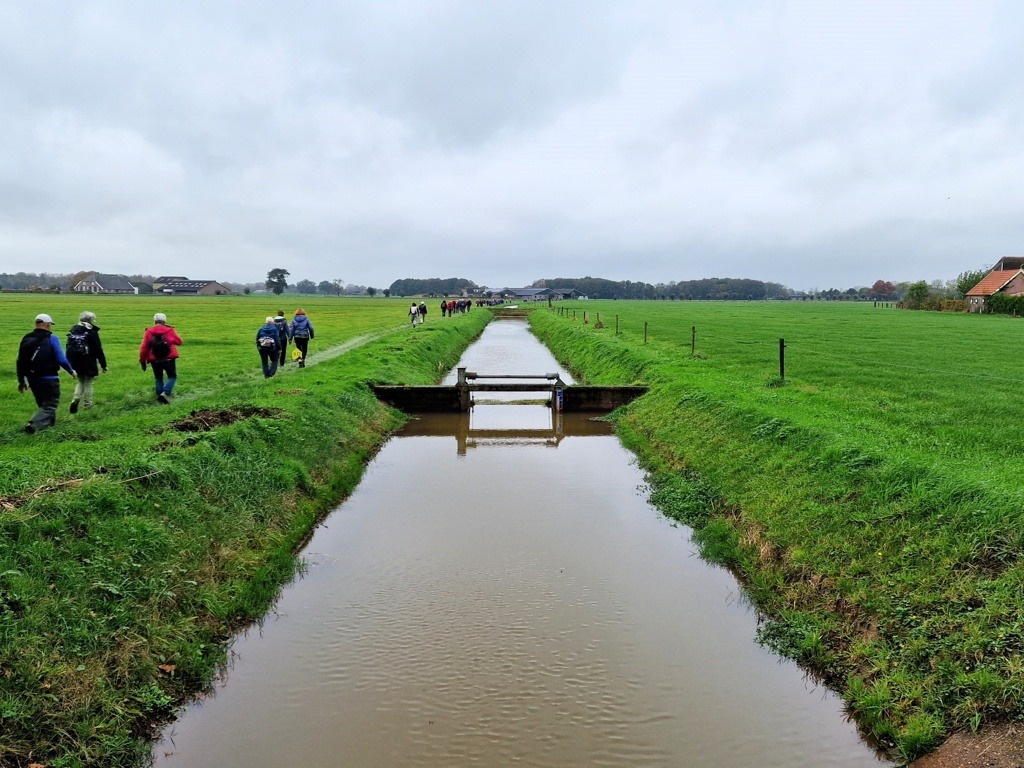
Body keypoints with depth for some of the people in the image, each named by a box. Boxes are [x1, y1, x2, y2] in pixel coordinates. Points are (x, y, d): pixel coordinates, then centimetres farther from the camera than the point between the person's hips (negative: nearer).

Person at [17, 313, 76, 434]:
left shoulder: (26, 338, 7)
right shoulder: (52, 339, -9)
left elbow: (20, 361, 9)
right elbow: (61, 359, -14)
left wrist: (21, 380, 15)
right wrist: (71, 371, 3)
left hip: (32, 379, 6)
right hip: (49, 379, -6)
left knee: (42, 404, 23)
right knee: (50, 405, -2)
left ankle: (50, 422, 35)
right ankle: (34, 424, -23)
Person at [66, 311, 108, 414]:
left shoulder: (73, 330, 7)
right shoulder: (92, 332, -10)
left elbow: (69, 348, 11)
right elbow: (98, 350, -11)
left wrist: (70, 363, 17)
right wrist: (103, 365, -4)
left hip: (76, 363, 5)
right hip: (89, 364, -5)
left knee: (81, 382, 20)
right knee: (88, 383, 8)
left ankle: (75, 399, -2)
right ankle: (88, 405, 12)